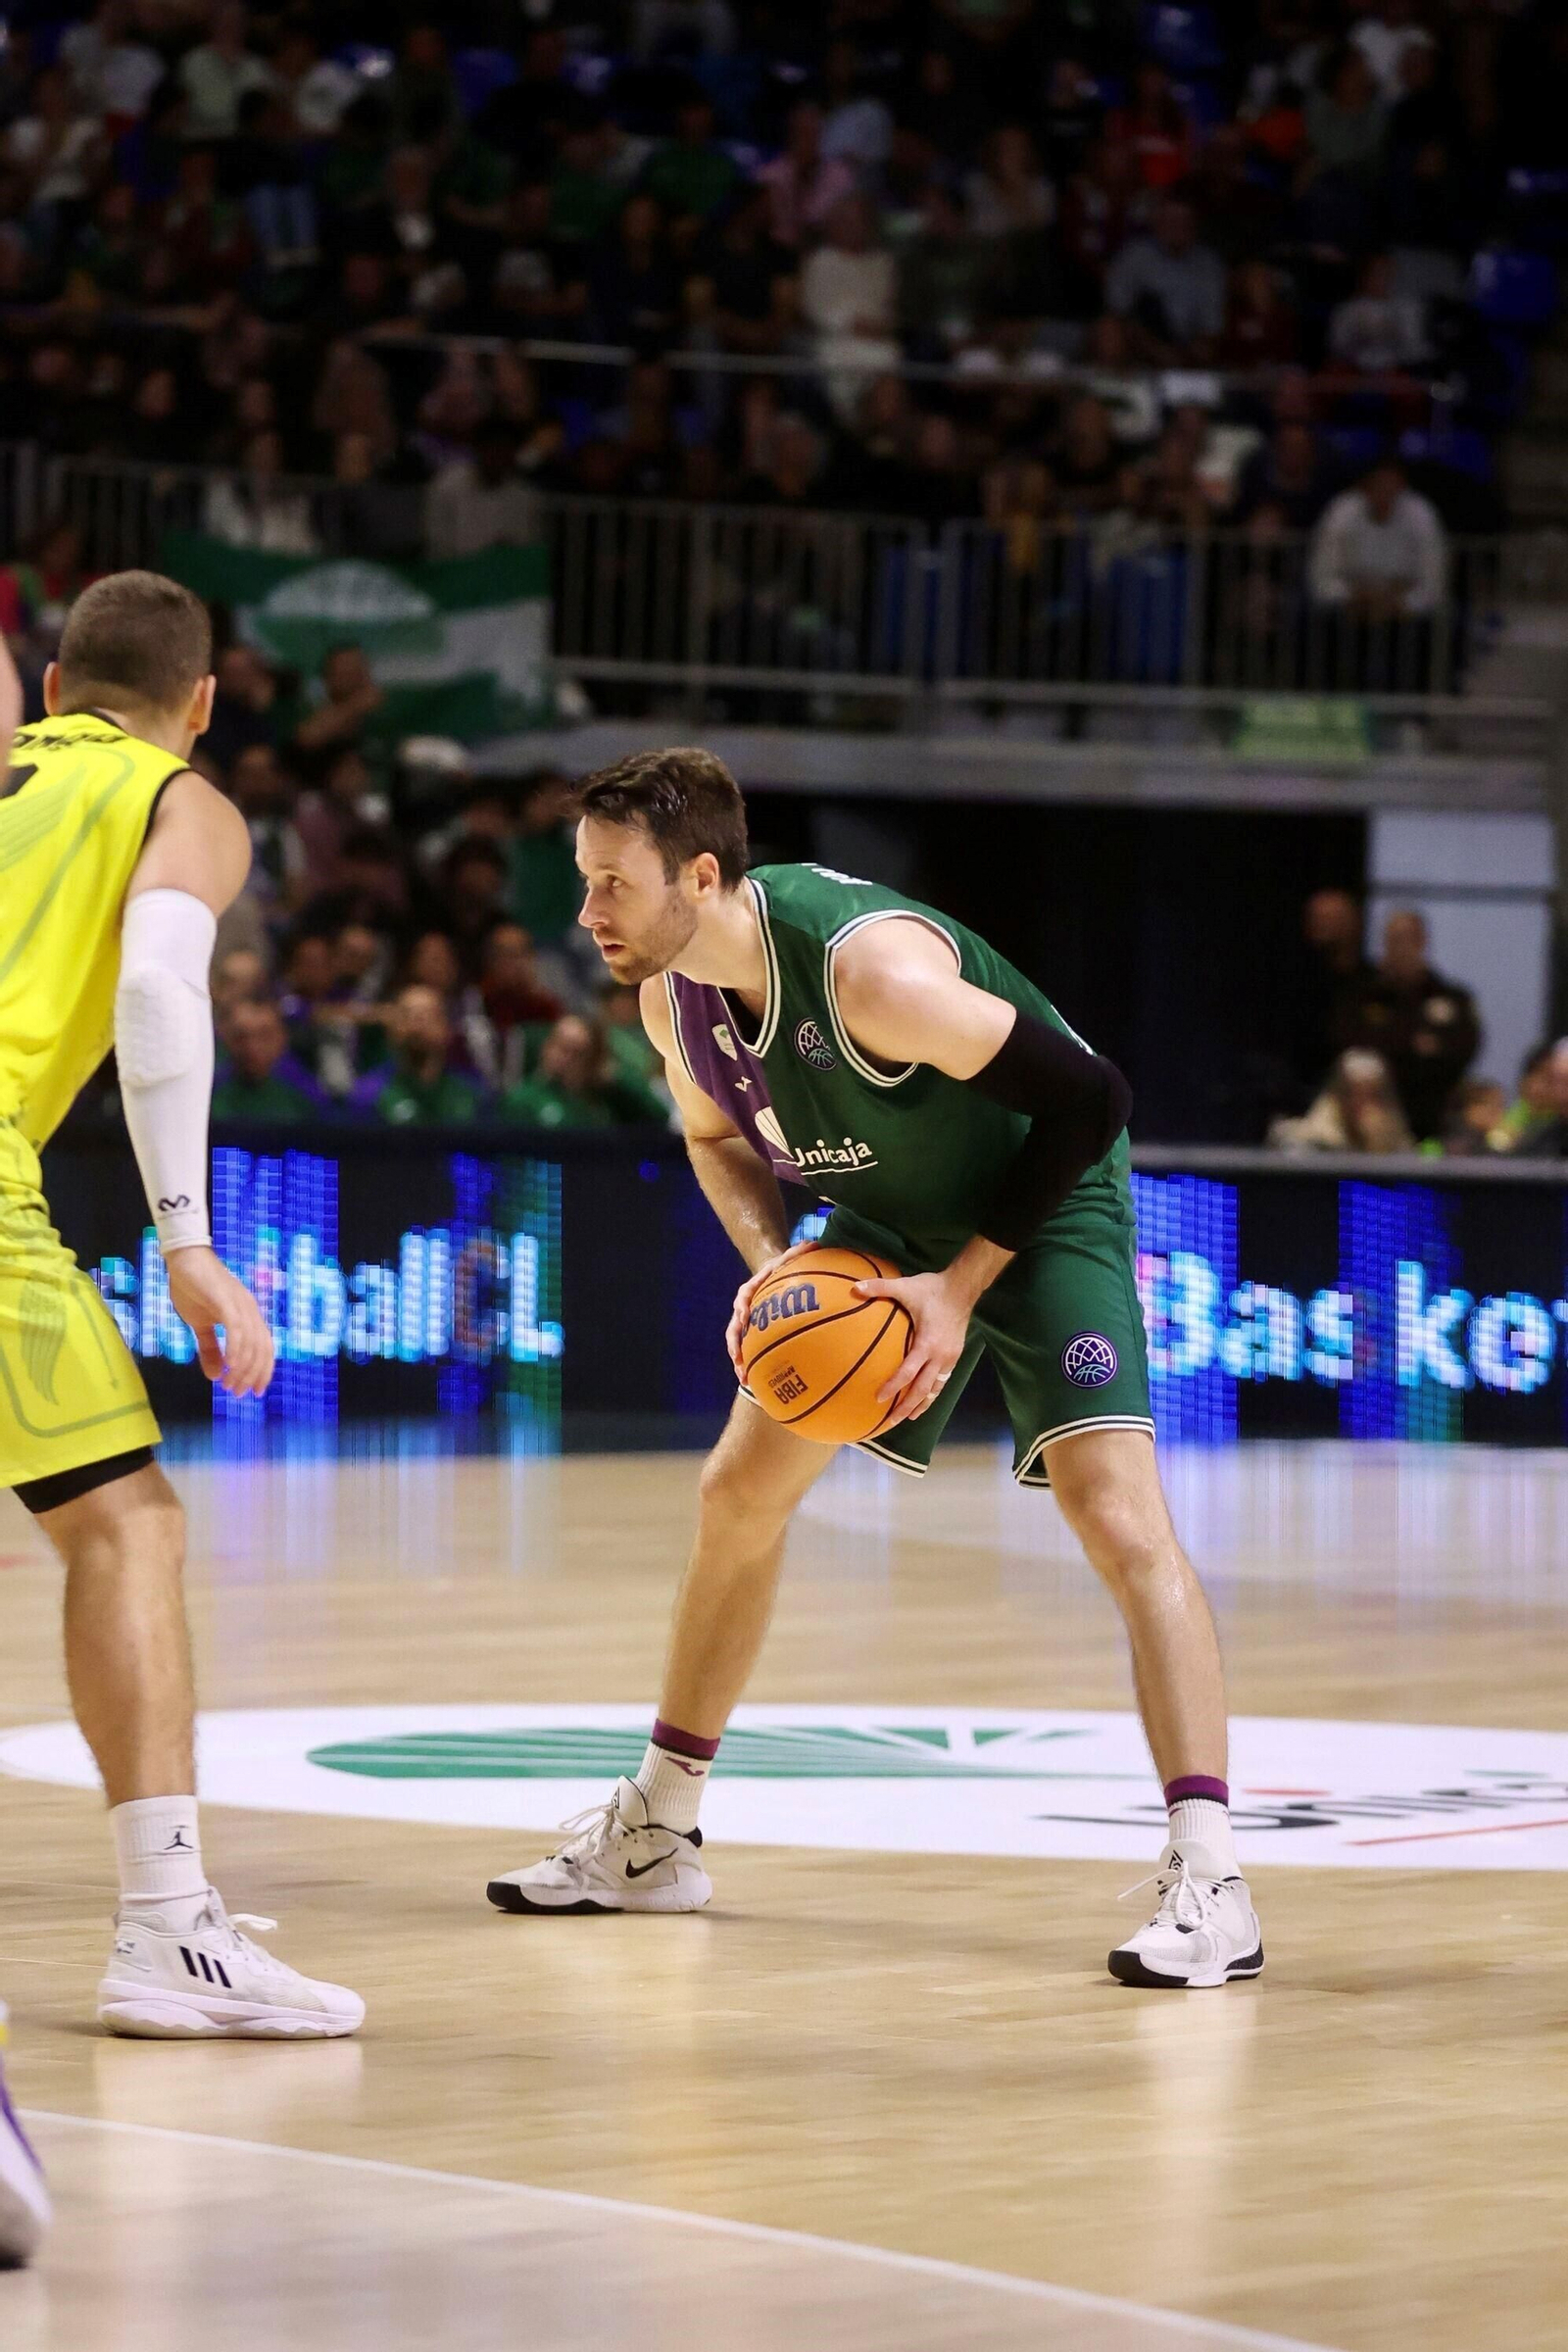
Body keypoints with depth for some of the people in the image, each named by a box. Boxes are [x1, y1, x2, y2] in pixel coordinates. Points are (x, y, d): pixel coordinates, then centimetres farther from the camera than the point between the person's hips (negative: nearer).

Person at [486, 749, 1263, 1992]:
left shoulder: (869, 967, -36)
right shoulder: (673, 995, -13)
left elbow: (1086, 1098, -29)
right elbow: (720, 1135, 9)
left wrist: (964, 1284, -27)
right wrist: (767, 1266, -11)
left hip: (1045, 1209, -8)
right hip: (885, 1217, 8)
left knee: (1118, 1512, -23)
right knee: (741, 1490, 12)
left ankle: (1210, 1882, -25)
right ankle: (654, 1838, 27)